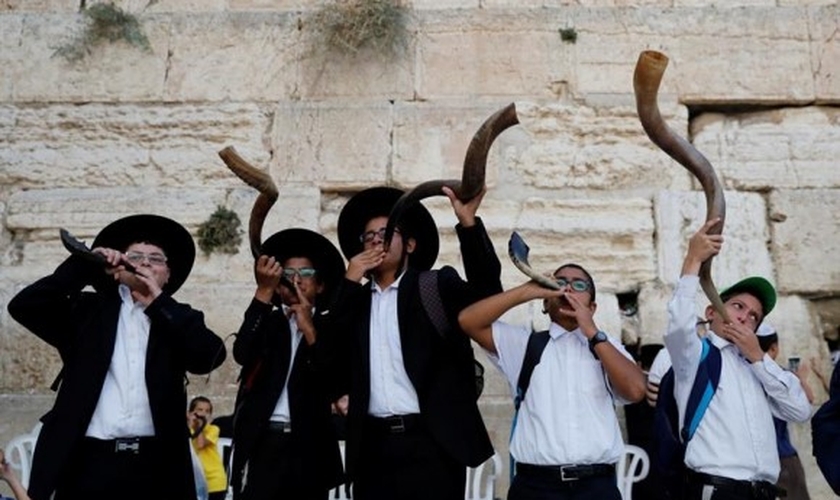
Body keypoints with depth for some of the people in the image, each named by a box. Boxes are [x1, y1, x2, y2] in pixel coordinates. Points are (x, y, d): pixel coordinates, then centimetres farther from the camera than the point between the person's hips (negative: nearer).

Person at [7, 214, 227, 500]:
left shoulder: (176, 320, 13)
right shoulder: (88, 309, 14)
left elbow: (211, 355, -5)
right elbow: (23, 306, 3)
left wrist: (158, 302, -4)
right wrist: (84, 266, 0)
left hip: (155, 465, 0)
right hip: (89, 462, 0)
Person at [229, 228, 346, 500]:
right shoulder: (266, 322, 12)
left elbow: (335, 387, -4)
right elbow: (242, 354, -10)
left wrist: (310, 330, -12)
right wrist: (264, 292, -14)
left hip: (310, 449, 0)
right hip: (261, 445, 0)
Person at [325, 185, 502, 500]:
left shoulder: (436, 286, 6)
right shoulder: (355, 299, 16)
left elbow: (487, 292, -11)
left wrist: (468, 223, -21)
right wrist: (349, 282, 0)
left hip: (430, 444, -3)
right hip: (373, 446, 4)